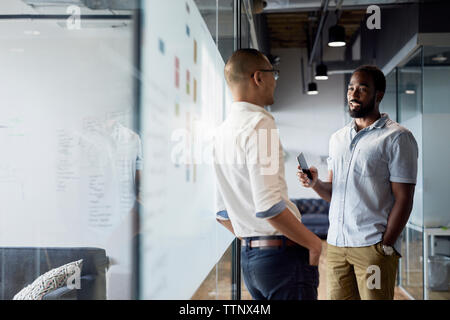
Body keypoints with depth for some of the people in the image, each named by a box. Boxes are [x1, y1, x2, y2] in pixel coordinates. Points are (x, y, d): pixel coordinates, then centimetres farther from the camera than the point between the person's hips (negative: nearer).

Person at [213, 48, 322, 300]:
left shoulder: (223, 131, 13)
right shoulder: (259, 123, -15)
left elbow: (223, 214, 17)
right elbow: (269, 206, -23)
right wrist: (313, 242, -12)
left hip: (249, 257, 9)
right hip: (282, 253, -9)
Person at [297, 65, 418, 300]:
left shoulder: (397, 138, -3)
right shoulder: (337, 138, 16)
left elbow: (403, 199, -8)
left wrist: (385, 247, -13)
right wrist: (315, 183, -4)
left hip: (373, 246, -5)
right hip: (335, 244, 5)